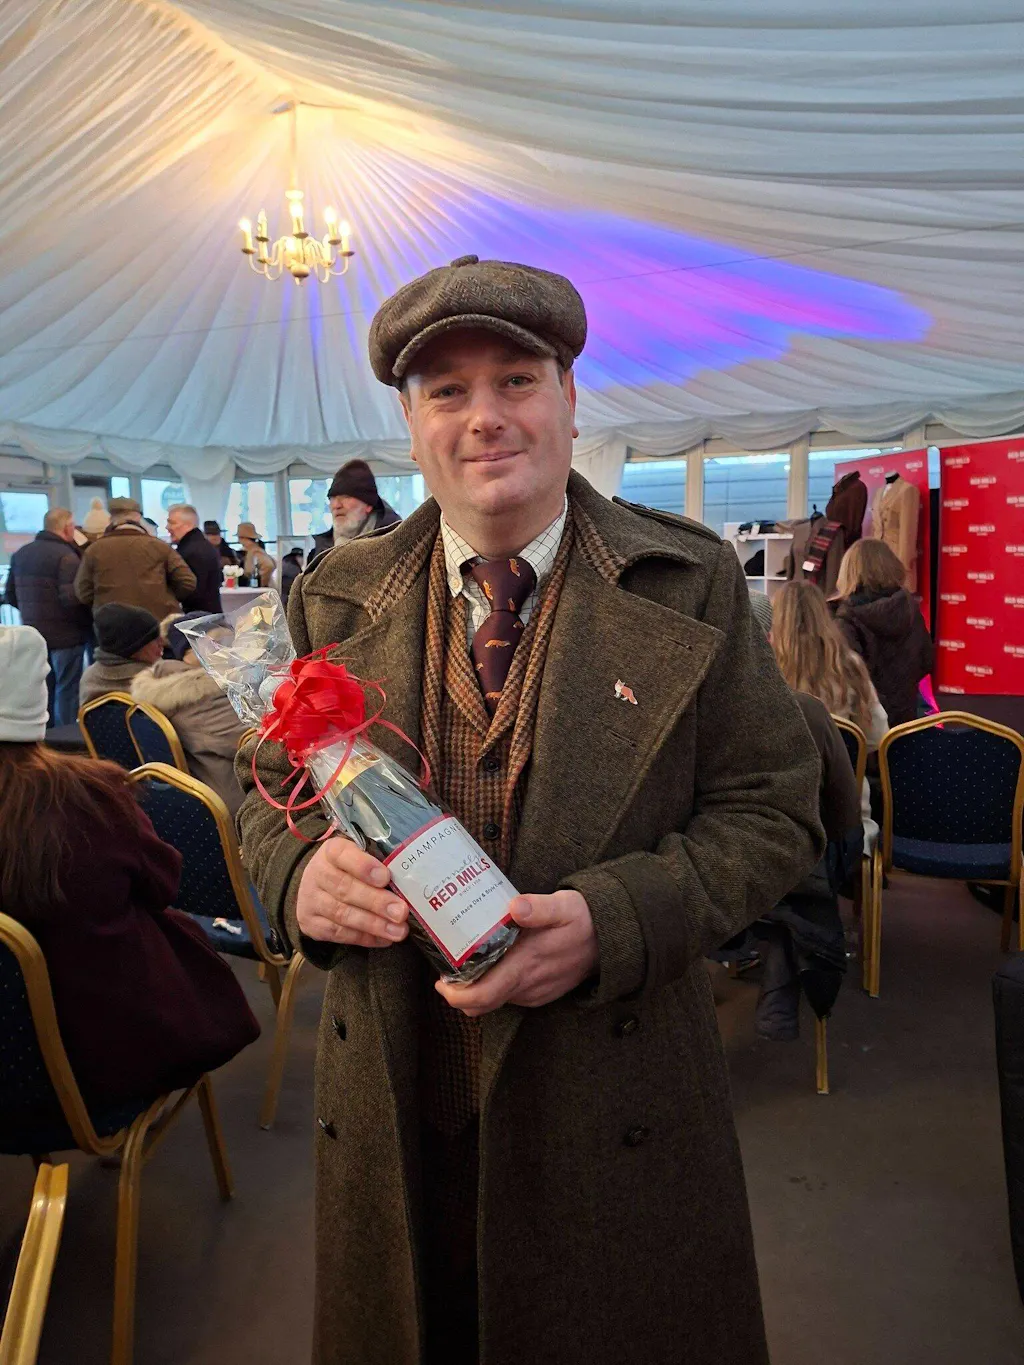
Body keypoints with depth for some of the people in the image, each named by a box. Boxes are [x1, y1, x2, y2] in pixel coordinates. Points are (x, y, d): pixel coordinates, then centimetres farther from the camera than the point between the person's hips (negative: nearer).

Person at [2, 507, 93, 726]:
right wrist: (88, 620, -8)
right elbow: (71, 597, -24)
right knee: (67, 691, 0)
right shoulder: (66, 556, -16)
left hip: (33, 634, 8)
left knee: (43, 691, 17)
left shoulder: (20, 554, 11)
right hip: (65, 634, -8)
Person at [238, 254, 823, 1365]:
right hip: (388, 1100, 2)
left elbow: (772, 813, -6)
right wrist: (299, 872, -16)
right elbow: (271, 786, 8)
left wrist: (612, 919, -22)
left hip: (613, 1110, -1)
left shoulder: (690, 585, -7)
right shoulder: (336, 598, 0)